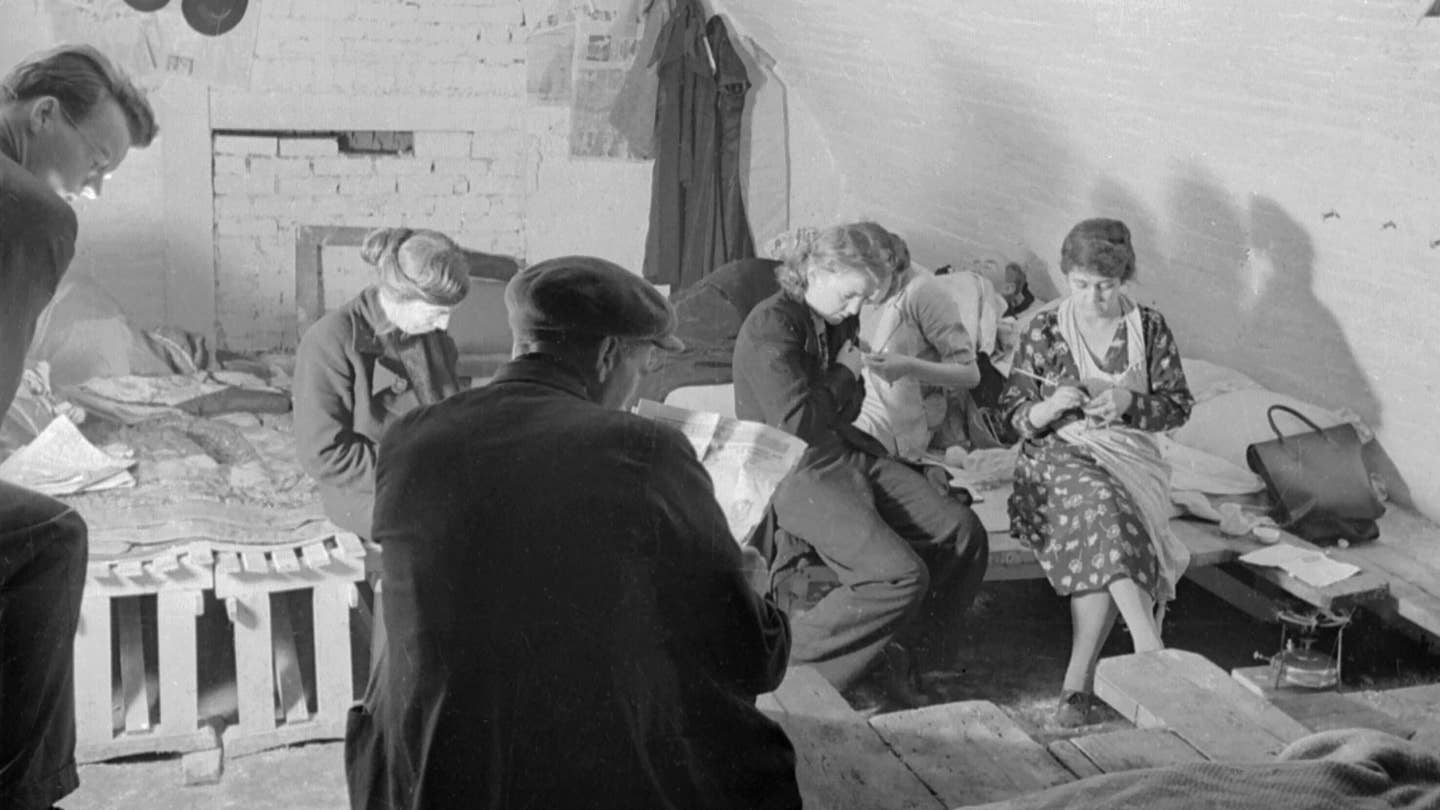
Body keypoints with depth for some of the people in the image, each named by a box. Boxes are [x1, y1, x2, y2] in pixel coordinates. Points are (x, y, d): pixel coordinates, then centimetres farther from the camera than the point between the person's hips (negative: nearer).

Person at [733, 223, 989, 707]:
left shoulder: (839, 323, 14)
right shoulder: (771, 325, -13)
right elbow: (794, 423, -19)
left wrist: (856, 381, 3)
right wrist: (844, 376, -5)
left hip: (847, 453, 9)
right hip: (795, 473, -9)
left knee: (962, 533, -6)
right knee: (900, 576, -24)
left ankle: (900, 650, 9)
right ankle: (781, 660, -12)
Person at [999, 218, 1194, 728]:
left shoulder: (1149, 329, 9)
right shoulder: (1043, 332, 6)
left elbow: (1178, 405, 10)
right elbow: (1013, 413, 7)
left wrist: (1128, 403, -9)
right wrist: (1050, 407, -14)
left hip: (1129, 458, 1)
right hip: (1058, 456, -1)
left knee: (1101, 542, -32)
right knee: (1098, 503, -37)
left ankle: (1079, 679, -30)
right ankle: (1152, 652, -44)